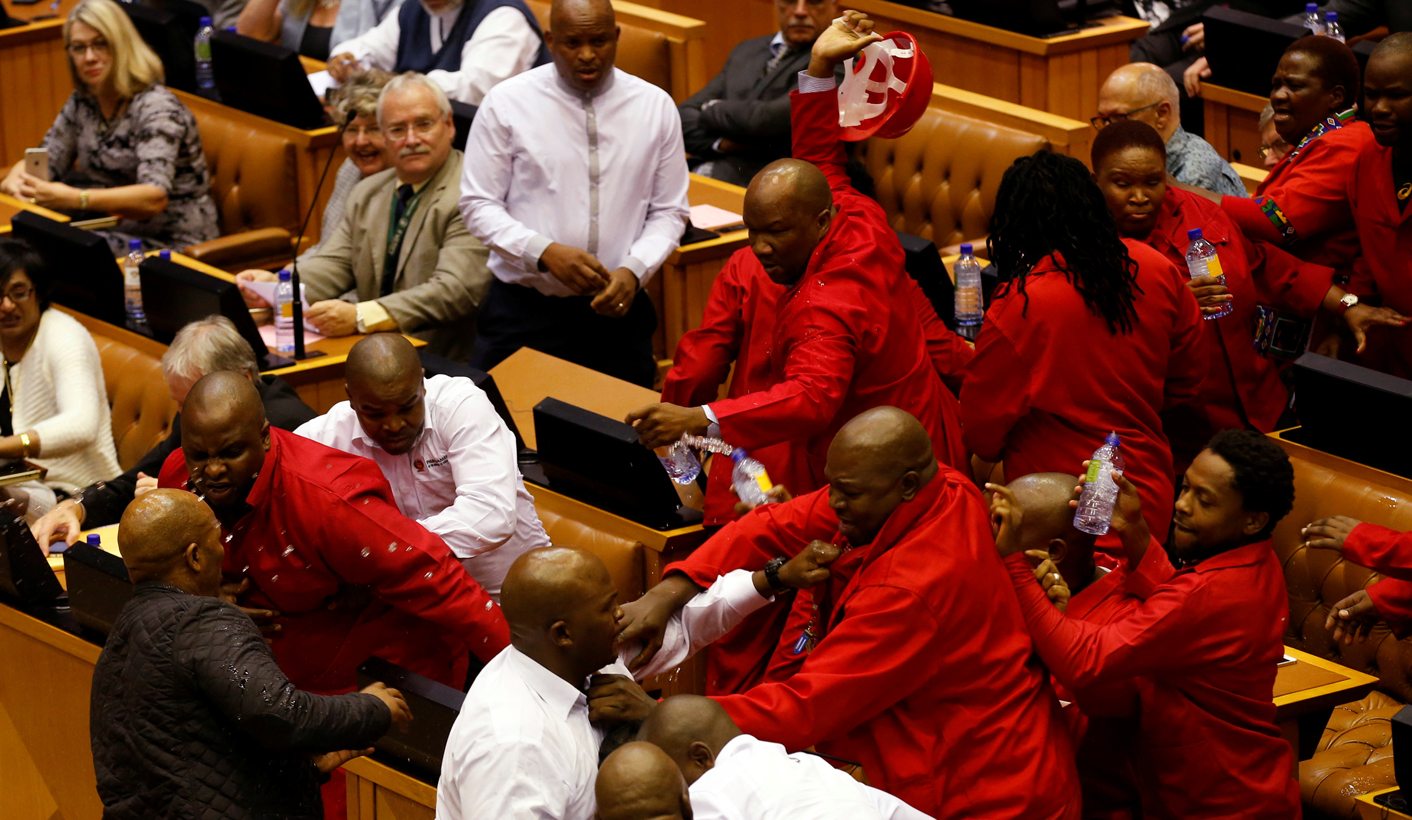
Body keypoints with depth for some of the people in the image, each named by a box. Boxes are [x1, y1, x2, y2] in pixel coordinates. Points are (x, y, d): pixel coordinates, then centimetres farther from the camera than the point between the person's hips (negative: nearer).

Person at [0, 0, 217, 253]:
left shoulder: (156, 108, -18)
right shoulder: (82, 102, 5)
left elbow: (154, 198, -30)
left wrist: (74, 199, -43)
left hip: (174, 242, -6)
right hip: (120, 231, 6)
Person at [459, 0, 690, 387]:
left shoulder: (655, 106, 3)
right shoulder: (507, 103, -3)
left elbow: (668, 212, 6)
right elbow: (478, 205, -2)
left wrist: (634, 270, -13)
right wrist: (545, 253, -18)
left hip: (617, 311, 2)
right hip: (523, 311, -2)